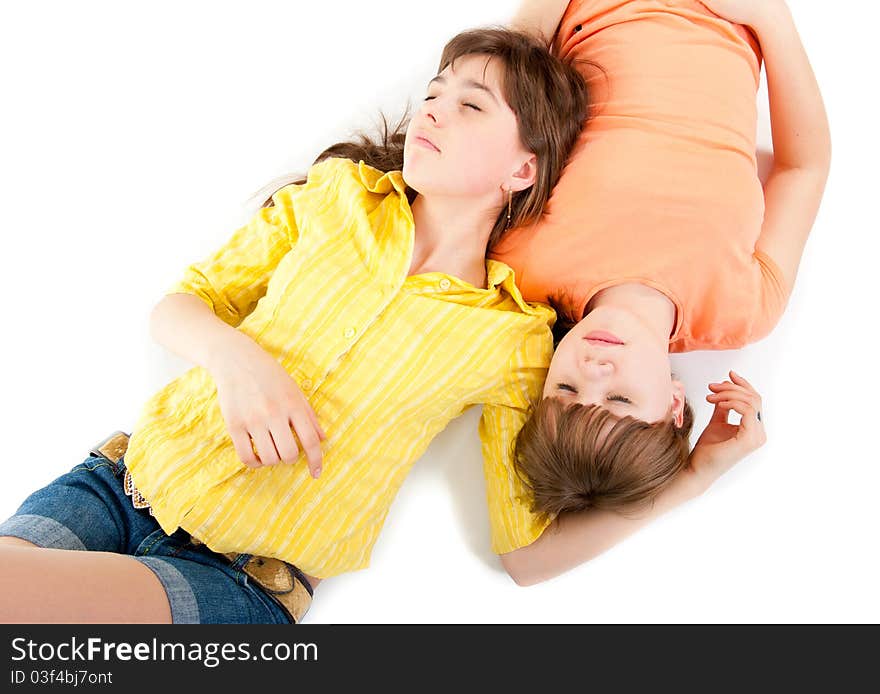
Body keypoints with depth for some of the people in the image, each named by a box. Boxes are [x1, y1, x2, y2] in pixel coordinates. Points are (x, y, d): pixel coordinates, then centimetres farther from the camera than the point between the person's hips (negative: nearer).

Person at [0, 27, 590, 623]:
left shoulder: (512, 341, -4)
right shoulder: (338, 194, 4)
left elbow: (523, 547, 0)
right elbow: (176, 307, 6)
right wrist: (232, 354, -15)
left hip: (244, 576, -3)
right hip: (130, 479, 3)